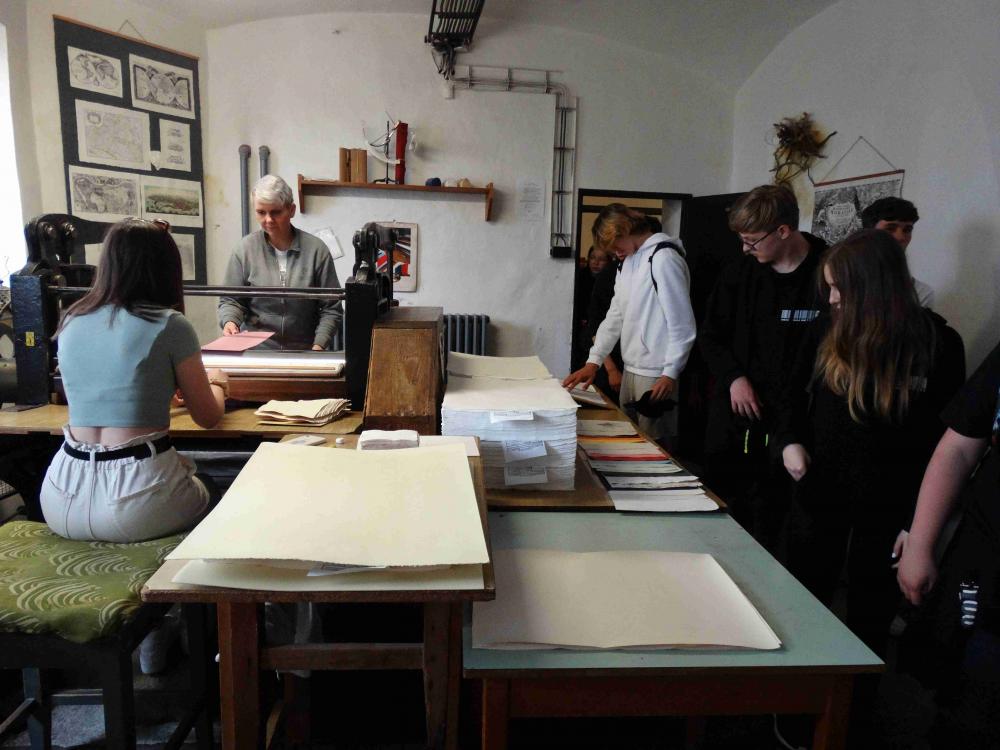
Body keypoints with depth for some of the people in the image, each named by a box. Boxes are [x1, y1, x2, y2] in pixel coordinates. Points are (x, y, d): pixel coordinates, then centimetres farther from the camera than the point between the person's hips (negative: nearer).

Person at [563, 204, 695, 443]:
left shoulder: (663, 258, -13)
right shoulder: (628, 261, 14)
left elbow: (682, 323, -15)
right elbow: (615, 315, 15)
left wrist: (670, 373, -16)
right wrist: (594, 361, 9)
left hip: (656, 374, -8)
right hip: (631, 369, 8)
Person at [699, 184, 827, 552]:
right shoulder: (740, 273, 6)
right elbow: (711, 335, 13)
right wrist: (734, 377, -4)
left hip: (788, 421, -4)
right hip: (732, 417, 4)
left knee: (770, 527, 1)